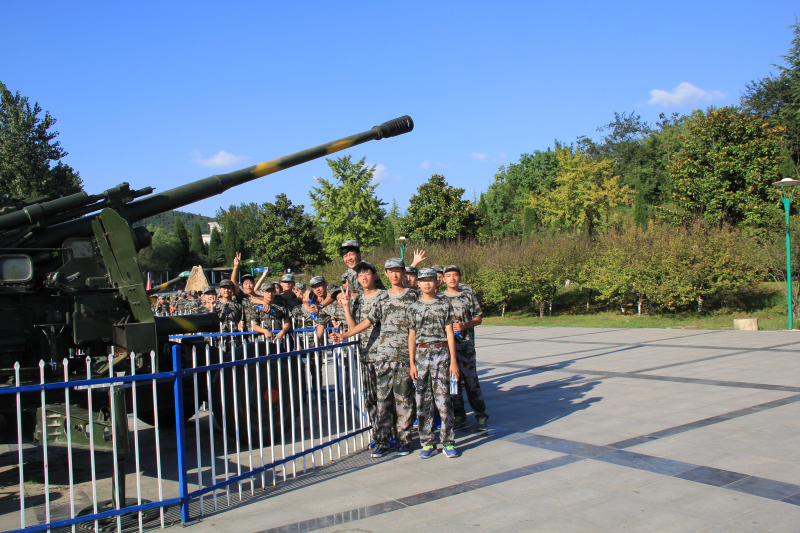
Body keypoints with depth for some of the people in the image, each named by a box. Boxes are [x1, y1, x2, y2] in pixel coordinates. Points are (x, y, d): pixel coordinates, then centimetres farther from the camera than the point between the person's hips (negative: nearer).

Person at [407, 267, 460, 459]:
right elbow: (412, 336, 8)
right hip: (421, 354, 2)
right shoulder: (414, 307, 8)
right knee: (423, 400, 3)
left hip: (441, 353, -2)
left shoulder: (445, 305, 4)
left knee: (443, 399, -4)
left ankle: (448, 442, 6)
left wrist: (453, 360, -3)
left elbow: (449, 333, 2)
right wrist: (412, 363, 2)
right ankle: (428, 442, 13)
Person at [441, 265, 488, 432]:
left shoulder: (468, 296, 5)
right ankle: (459, 417, 17)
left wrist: (464, 325, -12)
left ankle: (481, 416, 9)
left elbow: (478, 318, 5)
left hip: (466, 344, -2)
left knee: (471, 381, -2)